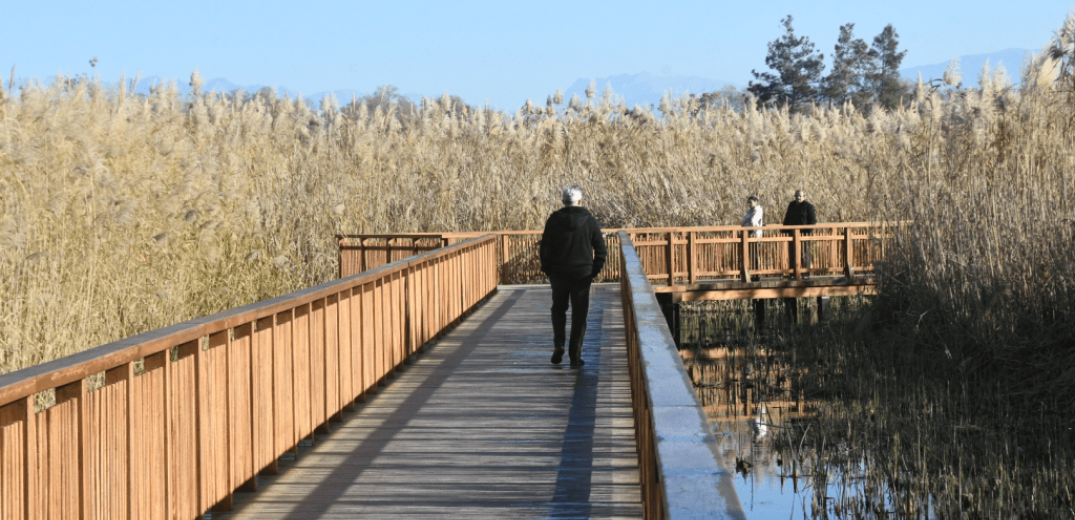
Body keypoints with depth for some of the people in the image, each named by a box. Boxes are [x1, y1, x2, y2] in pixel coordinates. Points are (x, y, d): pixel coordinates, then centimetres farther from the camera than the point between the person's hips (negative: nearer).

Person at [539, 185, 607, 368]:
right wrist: (594, 271, 7)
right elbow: (601, 251, -1)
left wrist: (547, 270, 8)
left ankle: (558, 344, 2)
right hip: (582, 275, 0)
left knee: (558, 309, 19)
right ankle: (575, 356, 3)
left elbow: (545, 248, -3)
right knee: (579, 314, 6)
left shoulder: (554, 220, -4)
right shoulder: (589, 221, -2)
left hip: (559, 273, 0)